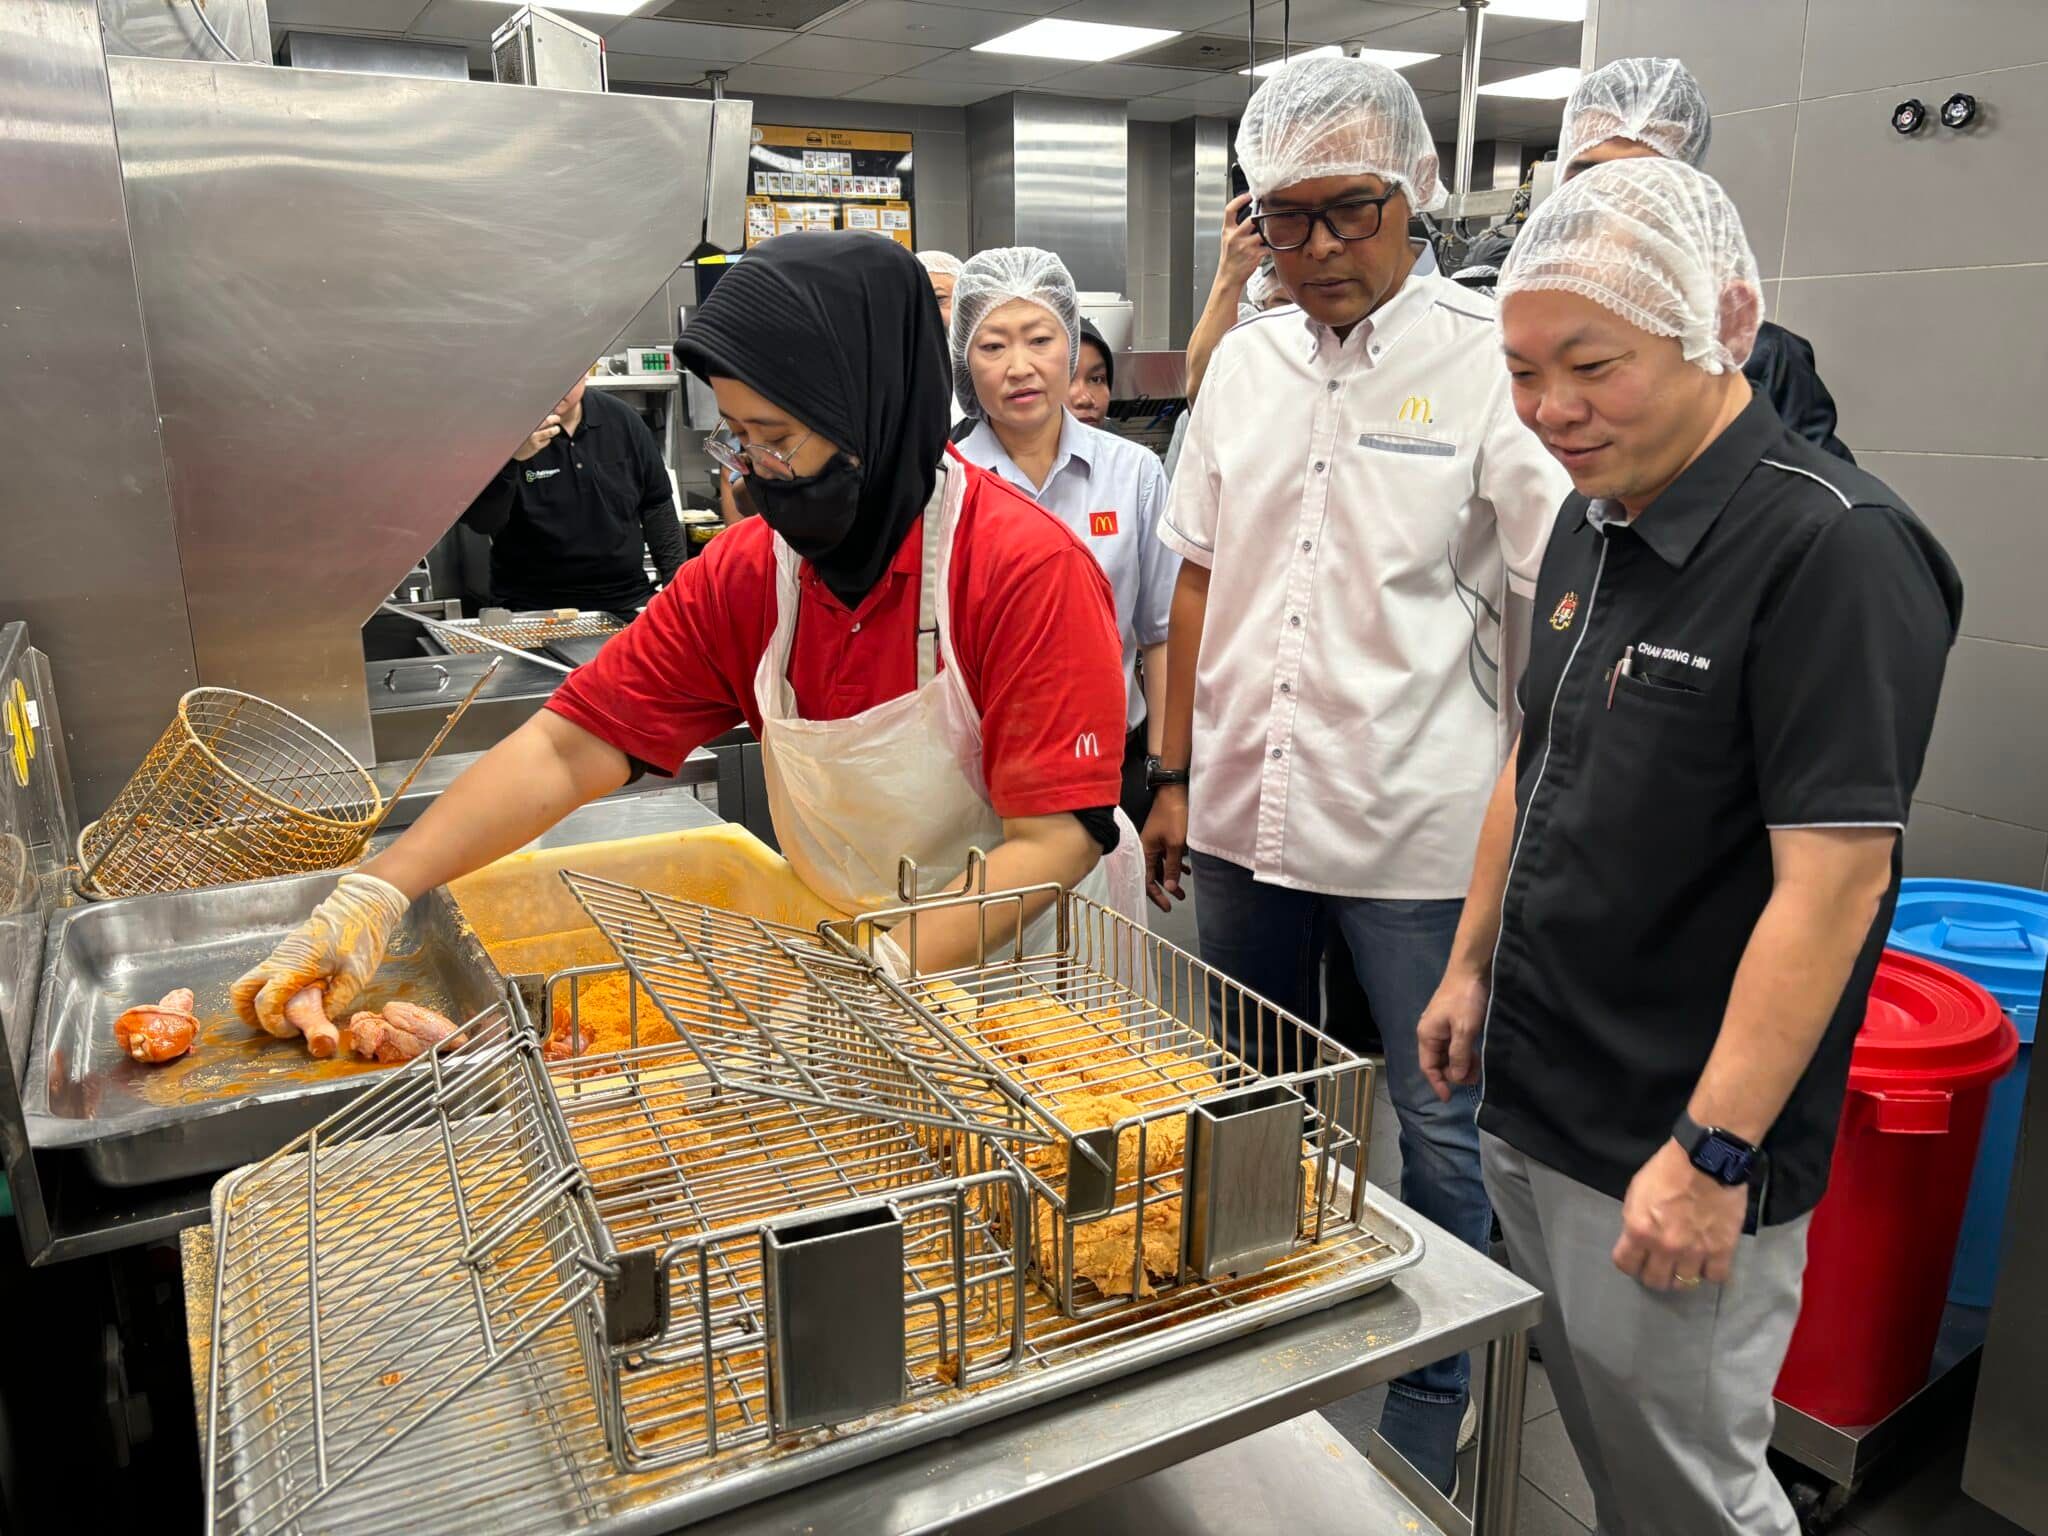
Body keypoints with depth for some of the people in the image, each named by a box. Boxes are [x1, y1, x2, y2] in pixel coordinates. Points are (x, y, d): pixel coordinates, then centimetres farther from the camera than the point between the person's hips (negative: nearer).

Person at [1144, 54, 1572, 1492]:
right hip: (1245, 816, 5)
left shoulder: (1490, 360, -7)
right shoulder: (1247, 359, 7)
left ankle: (1432, 1396, 33)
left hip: (1422, 833, -4)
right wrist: (1177, 774, 12)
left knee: (1440, 1120, 9)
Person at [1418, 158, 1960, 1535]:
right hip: (1530, 1105, 8)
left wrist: (1712, 1153, -21)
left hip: (1670, 1152, -7)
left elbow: (1834, 878, -23)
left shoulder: (1832, 548, -20)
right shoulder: (1595, 520, 6)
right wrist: (1472, 968, 15)